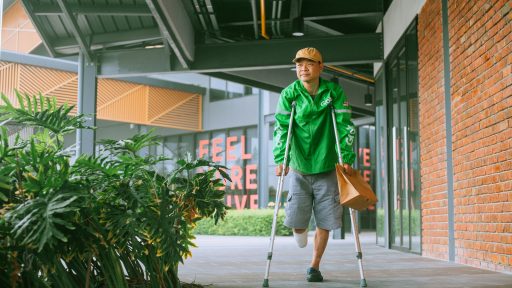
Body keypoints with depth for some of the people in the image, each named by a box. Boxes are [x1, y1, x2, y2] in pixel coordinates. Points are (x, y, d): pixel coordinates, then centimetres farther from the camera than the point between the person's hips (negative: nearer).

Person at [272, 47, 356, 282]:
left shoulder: (334, 92, -5)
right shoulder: (289, 94, -5)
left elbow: (344, 126, -7)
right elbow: (281, 127, -10)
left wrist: (347, 159, -15)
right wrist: (280, 160, -21)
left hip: (326, 168, 0)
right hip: (299, 168, 0)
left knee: (325, 222, 2)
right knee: (296, 221, -4)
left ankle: (315, 266, 21)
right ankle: (300, 231, 35)